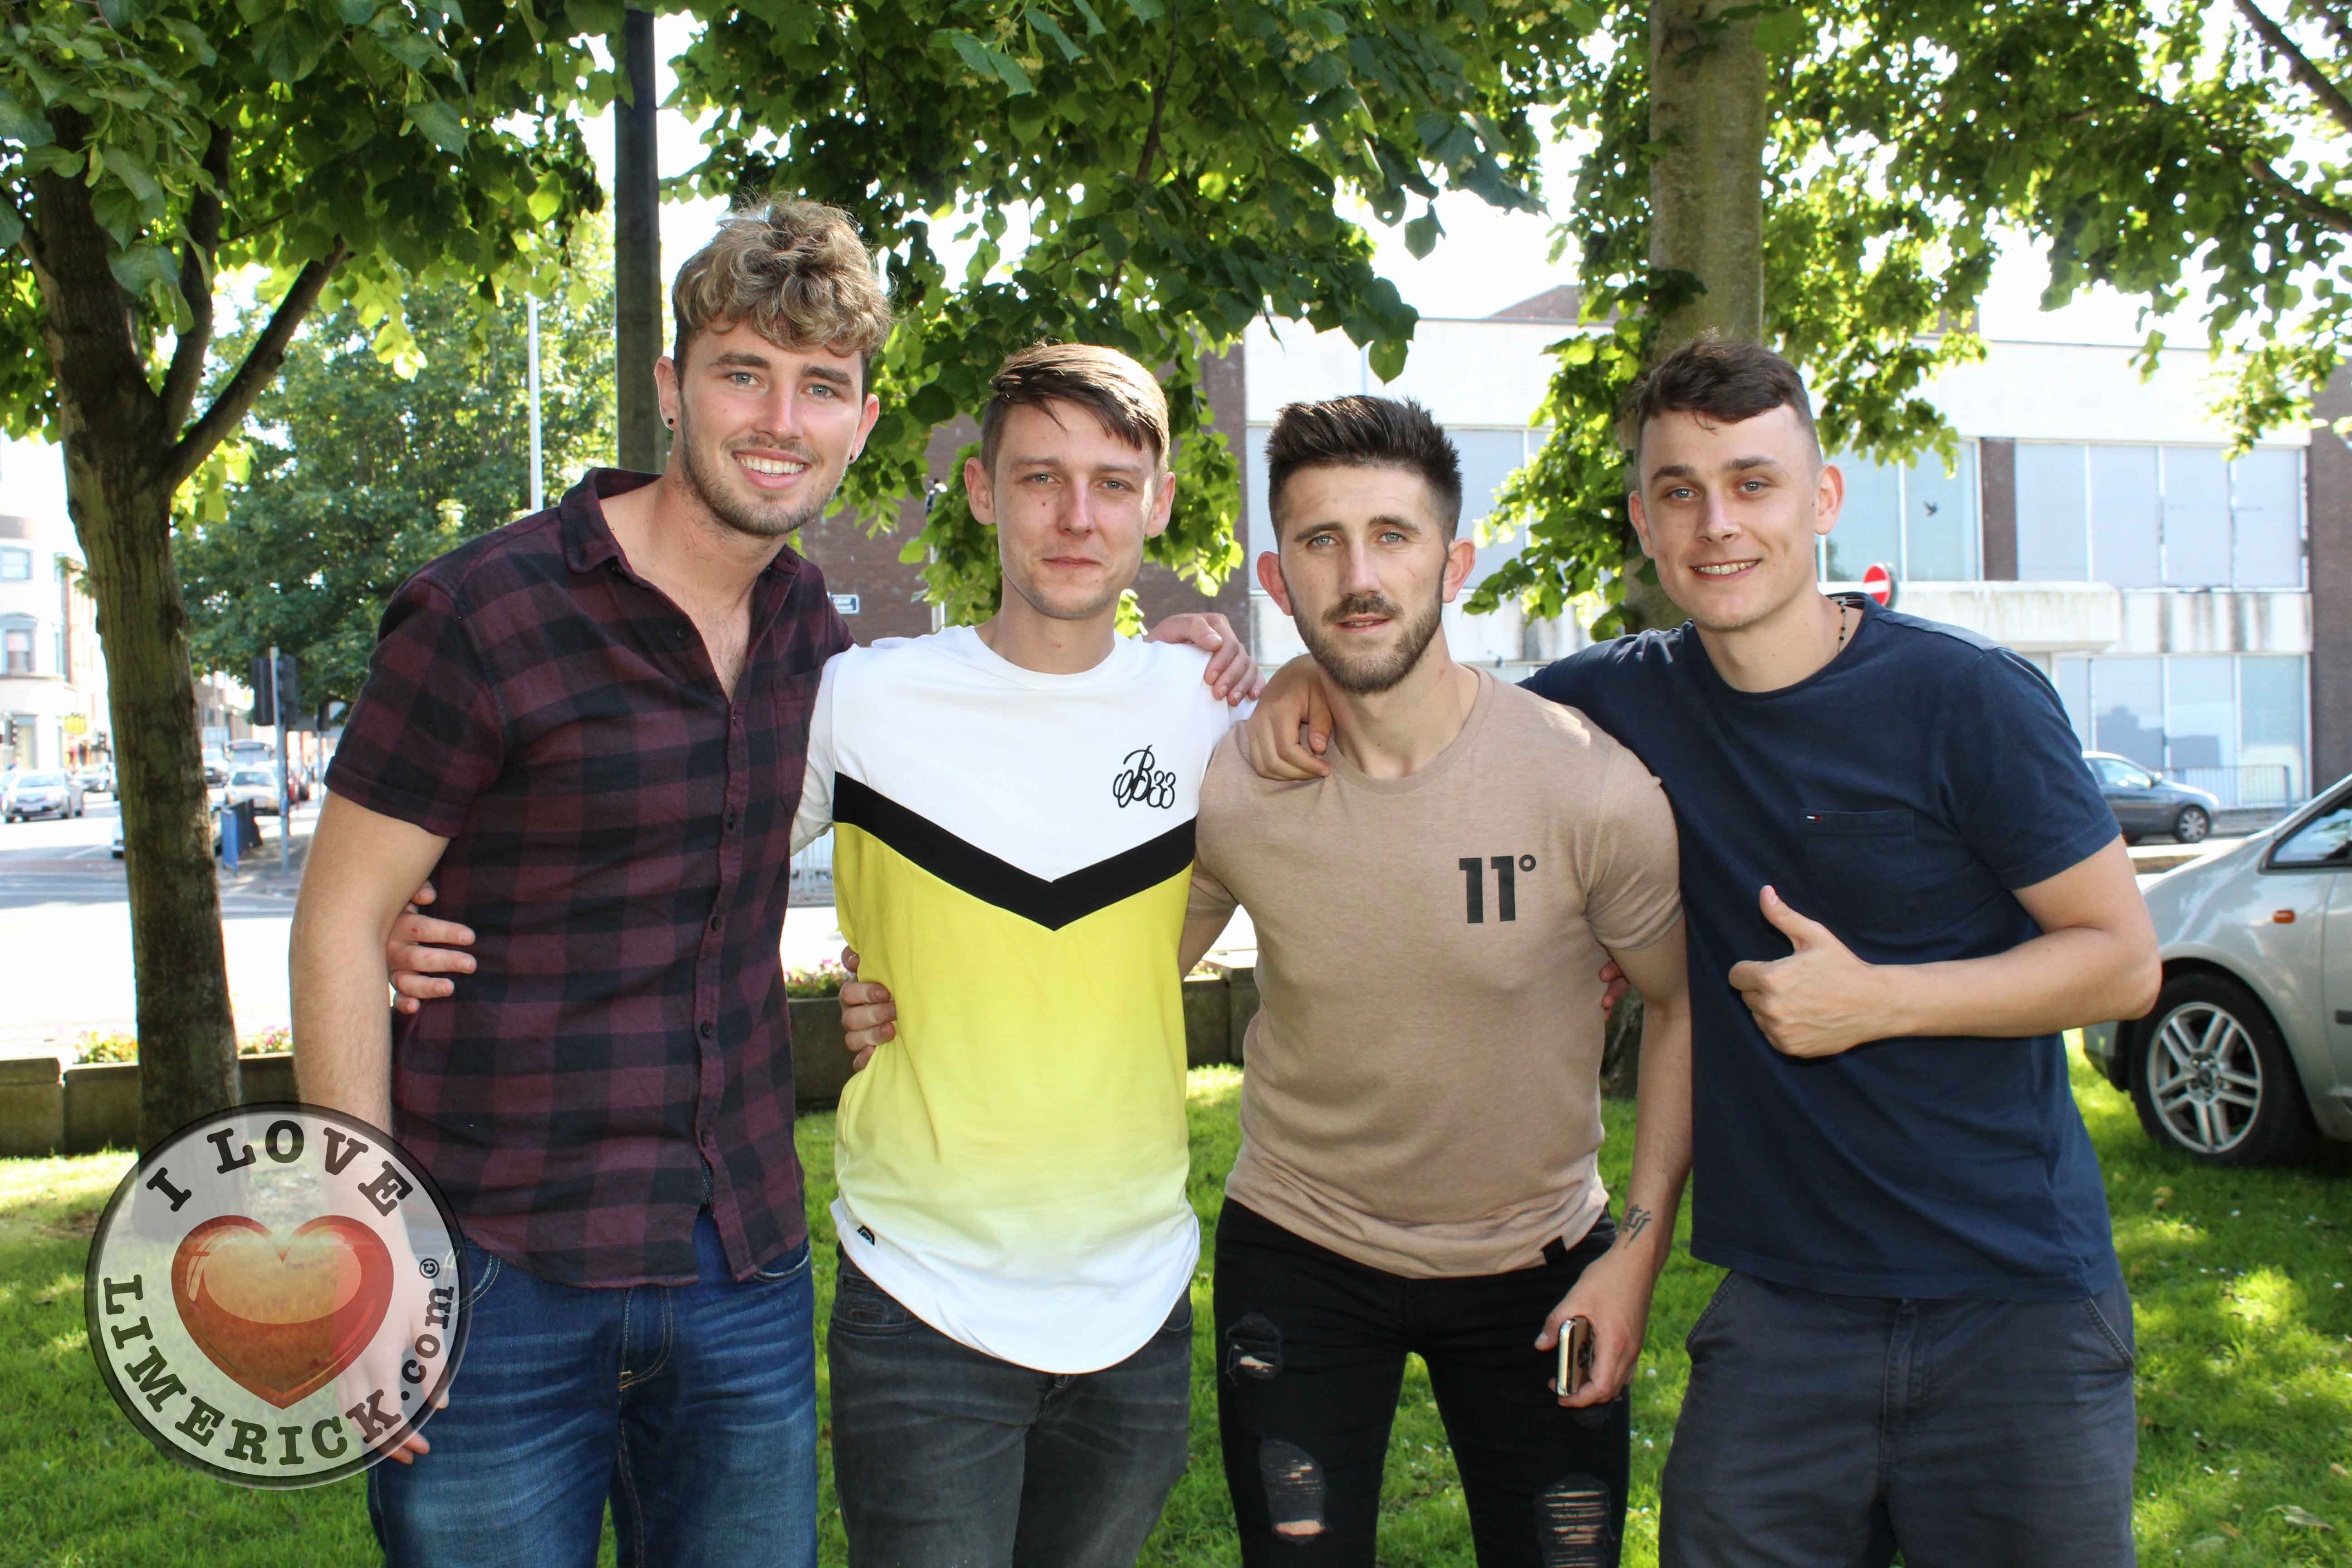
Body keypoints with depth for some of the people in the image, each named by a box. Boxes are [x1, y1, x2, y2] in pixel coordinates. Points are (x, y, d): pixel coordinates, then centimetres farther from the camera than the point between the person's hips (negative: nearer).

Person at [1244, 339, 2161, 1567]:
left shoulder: (1966, 699, -10)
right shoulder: (1630, 696, 2)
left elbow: (2122, 959, -6)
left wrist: (1876, 1001, -17)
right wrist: (1321, 673, -3)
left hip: (2013, 1295, -2)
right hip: (1785, 1303, 3)